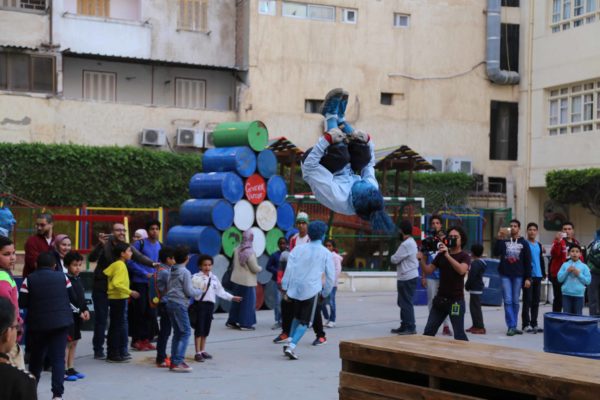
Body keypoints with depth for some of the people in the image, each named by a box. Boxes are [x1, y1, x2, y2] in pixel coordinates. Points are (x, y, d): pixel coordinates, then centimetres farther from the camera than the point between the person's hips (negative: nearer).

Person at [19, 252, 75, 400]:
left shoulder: (29, 279, -2)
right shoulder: (62, 277, 4)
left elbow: (22, 303, -5)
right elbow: (72, 297, 10)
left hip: (38, 323, 0)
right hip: (61, 322, 0)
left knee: (36, 358, 16)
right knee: (58, 358, -1)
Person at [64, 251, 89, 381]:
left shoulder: (78, 279, 13)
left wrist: (85, 310, 4)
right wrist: (78, 312, -15)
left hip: (78, 316, 8)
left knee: (74, 342, 12)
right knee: (67, 342, -6)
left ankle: (71, 369, 19)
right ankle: (64, 371, -3)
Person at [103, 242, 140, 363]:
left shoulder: (115, 264, 11)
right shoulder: (121, 265, -15)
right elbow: (116, 283, -25)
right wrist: (130, 292, -24)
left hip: (114, 298, 10)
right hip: (119, 298, -10)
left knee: (114, 326, 14)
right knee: (120, 326, -5)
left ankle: (112, 353, 20)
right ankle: (117, 354, -3)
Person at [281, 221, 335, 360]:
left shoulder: (298, 249, 7)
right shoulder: (326, 253, 2)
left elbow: (289, 269, -1)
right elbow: (330, 276, 4)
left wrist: (285, 288, 0)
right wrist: (325, 293, 16)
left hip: (294, 289, 3)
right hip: (311, 290, -3)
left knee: (297, 317, 24)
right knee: (304, 322, 5)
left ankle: (289, 343, 16)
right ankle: (291, 346, -12)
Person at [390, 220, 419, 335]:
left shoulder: (406, 244, -19)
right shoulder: (412, 242, 15)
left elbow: (394, 259, -14)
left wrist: (393, 256, 5)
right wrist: (397, 257, 2)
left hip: (407, 278, -10)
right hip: (409, 277, 10)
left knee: (406, 303, -5)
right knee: (403, 302, 17)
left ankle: (410, 328, -2)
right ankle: (404, 326, 25)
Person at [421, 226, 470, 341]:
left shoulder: (464, 256, -6)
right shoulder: (441, 254, 9)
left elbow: (461, 270, -26)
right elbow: (428, 270, 7)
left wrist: (447, 255, -31)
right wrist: (421, 259, -10)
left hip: (456, 300, -5)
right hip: (440, 299, 5)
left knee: (459, 335, -2)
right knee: (429, 331, 8)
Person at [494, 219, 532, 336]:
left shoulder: (523, 243, 5)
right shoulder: (504, 240, 6)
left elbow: (527, 261, 4)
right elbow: (496, 253, -8)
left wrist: (528, 278, -2)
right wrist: (499, 239, -18)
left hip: (518, 276, 0)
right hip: (505, 275, 0)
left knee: (515, 301, 5)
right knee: (508, 301, -6)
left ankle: (513, 326, 12)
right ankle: (511, 326, -7)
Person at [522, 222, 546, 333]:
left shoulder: (539, 245, 16)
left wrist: (544, 273, 17)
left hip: (538, 276, 6)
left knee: (536, 301, 9)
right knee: (527, 301, -5)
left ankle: (534, 323, 16)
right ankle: (526, 324, -2)